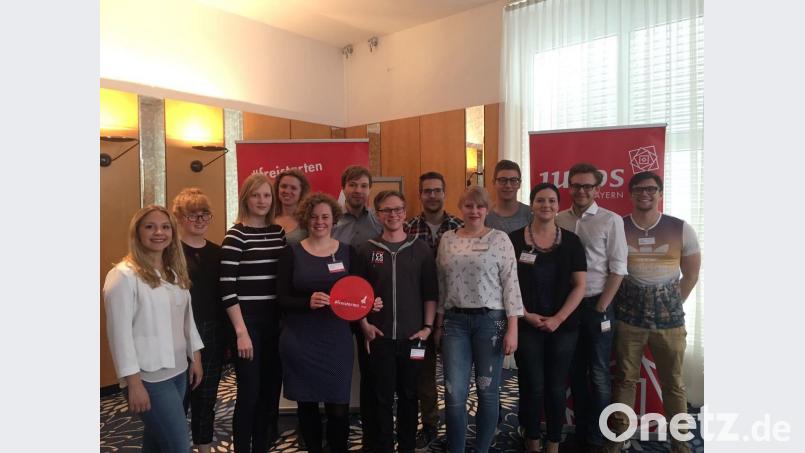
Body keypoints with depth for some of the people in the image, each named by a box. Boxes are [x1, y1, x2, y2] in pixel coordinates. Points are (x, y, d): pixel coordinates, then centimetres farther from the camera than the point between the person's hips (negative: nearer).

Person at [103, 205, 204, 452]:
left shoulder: (175, 272, 10)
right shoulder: (123, 275, -14)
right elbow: (120, 332, -16)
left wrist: (195, 357, 12)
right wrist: (133, 382, -17)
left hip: (178, 371, 7)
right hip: (149, 377, -7)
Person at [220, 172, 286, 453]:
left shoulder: (279, 232, 8)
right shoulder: (236, 235, -8)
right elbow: (227, 288, -12)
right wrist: (241, 332, -14)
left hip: (275, 321, 5)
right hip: (248, 322, -5)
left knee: (270, 390, 13)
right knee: (249, 394, 2)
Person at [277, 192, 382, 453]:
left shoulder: (347, 252, 4)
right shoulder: (292, 253, 0)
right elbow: (282, 299, -4)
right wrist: (308, 302, -22)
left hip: (337, 340, 0)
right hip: (300, 341, 0)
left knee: (338, 407, -2)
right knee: (306, 403, 11)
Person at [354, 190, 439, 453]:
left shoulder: (421, 249, 1)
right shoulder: (366, 250, 1)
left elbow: (431, 292, 2)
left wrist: (428, 327, -3)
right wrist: (364, 324, -3)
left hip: (412, 336, 1)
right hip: (379, 336, 0)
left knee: (408, 395, 13)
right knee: (383, 397, 8)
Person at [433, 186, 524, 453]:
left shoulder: (500, 239, -2)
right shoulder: (447, 240, 7)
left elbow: (511, 284, -4)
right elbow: (441, 285, 11)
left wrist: (512, 328, -9)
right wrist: (438, 325, 9)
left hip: (491, 320, -2)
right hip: (455, 321, 2)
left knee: (488, 391, 8)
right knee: (454, 394, 1)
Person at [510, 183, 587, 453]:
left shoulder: (571, 241, 3)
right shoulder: (514, 240, -2)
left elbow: (579, 285, 0)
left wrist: (558, 319, -9)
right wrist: (526, 315, -10)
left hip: (563, 326, 1)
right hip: (527, 325, -1)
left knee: (556, 388, 8)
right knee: (532, 387, 5)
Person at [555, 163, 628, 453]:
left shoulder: (611, 221, -5)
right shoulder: (558, 221, 3)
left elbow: (618, 269, -6)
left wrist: (600, 308, -9)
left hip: (597, 306, -3)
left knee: (598, 374, 6)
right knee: (575, 371, 14)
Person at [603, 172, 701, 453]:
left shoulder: (681, 229, 1)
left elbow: (691, 274, 8)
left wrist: (671, 304, 5)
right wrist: (623, 302, 0)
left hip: (669, 318, 1)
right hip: (627, 317, 0)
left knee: (673, 382, 10)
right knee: (624, 379, 8)